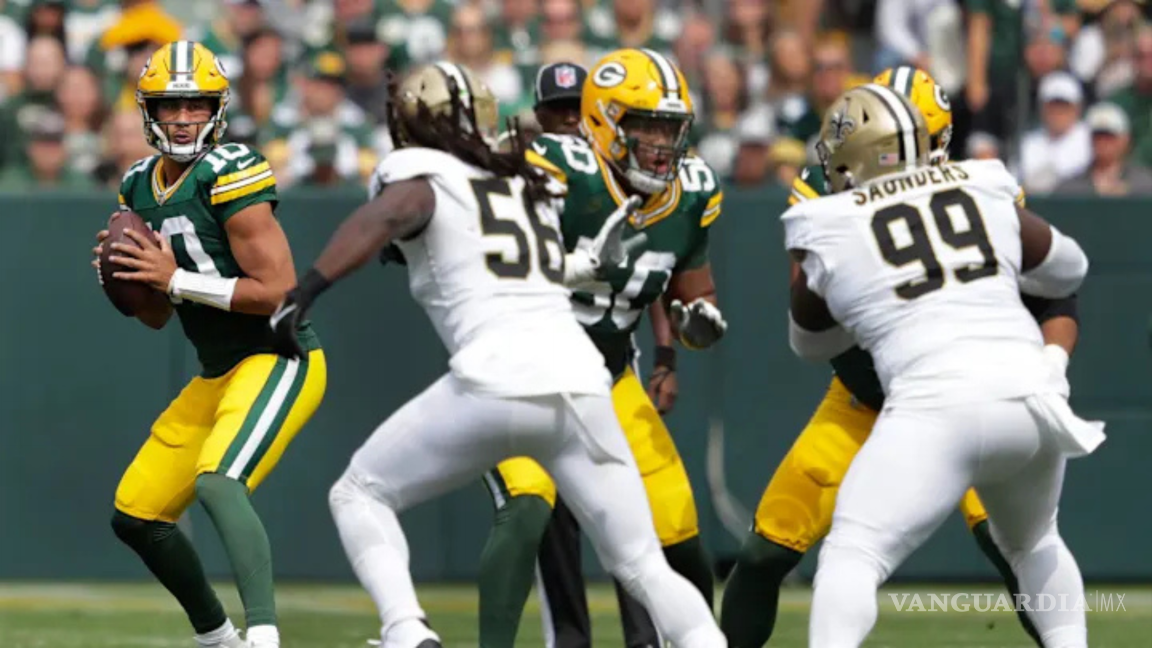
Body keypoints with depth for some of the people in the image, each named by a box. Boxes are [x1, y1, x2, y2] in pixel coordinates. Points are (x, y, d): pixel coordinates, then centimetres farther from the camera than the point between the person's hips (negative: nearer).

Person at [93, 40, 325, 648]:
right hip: (218, 376, 9)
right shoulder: (140, 188, 9)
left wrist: (175, 278, -23)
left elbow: (280, 291, -23)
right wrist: (125, 277, -5)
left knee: (218, 483, -32)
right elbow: (157, 317, 17)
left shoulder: (230, 177, -17)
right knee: (136, 515, 12)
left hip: (280, 361, -9)